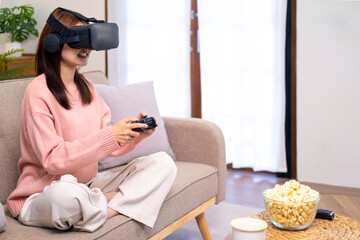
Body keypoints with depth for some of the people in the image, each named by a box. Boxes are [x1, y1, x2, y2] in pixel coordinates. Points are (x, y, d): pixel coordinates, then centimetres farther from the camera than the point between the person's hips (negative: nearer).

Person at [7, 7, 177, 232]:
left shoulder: (87, 87, 9)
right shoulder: (39, 91, -12)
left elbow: (108, 146, 7)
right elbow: (52, 159, -20)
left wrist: (136, 133, -14)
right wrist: (110, 136, -26)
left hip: (90, 184, 7)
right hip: (43, 195, -7)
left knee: (164, 163, -3)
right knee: (65, 193, -43)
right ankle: (115, 201, -11)